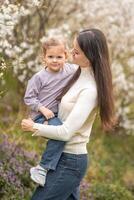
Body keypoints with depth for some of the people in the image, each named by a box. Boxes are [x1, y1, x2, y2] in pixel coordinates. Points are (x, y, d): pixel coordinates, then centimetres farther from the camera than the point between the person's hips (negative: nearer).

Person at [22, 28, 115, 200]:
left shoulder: (90, 90, -23)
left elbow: (66, 132, -23)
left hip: (70, 162, -9)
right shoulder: (80, 73, 3)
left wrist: (34, 127, -11)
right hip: (66, 155, 9)